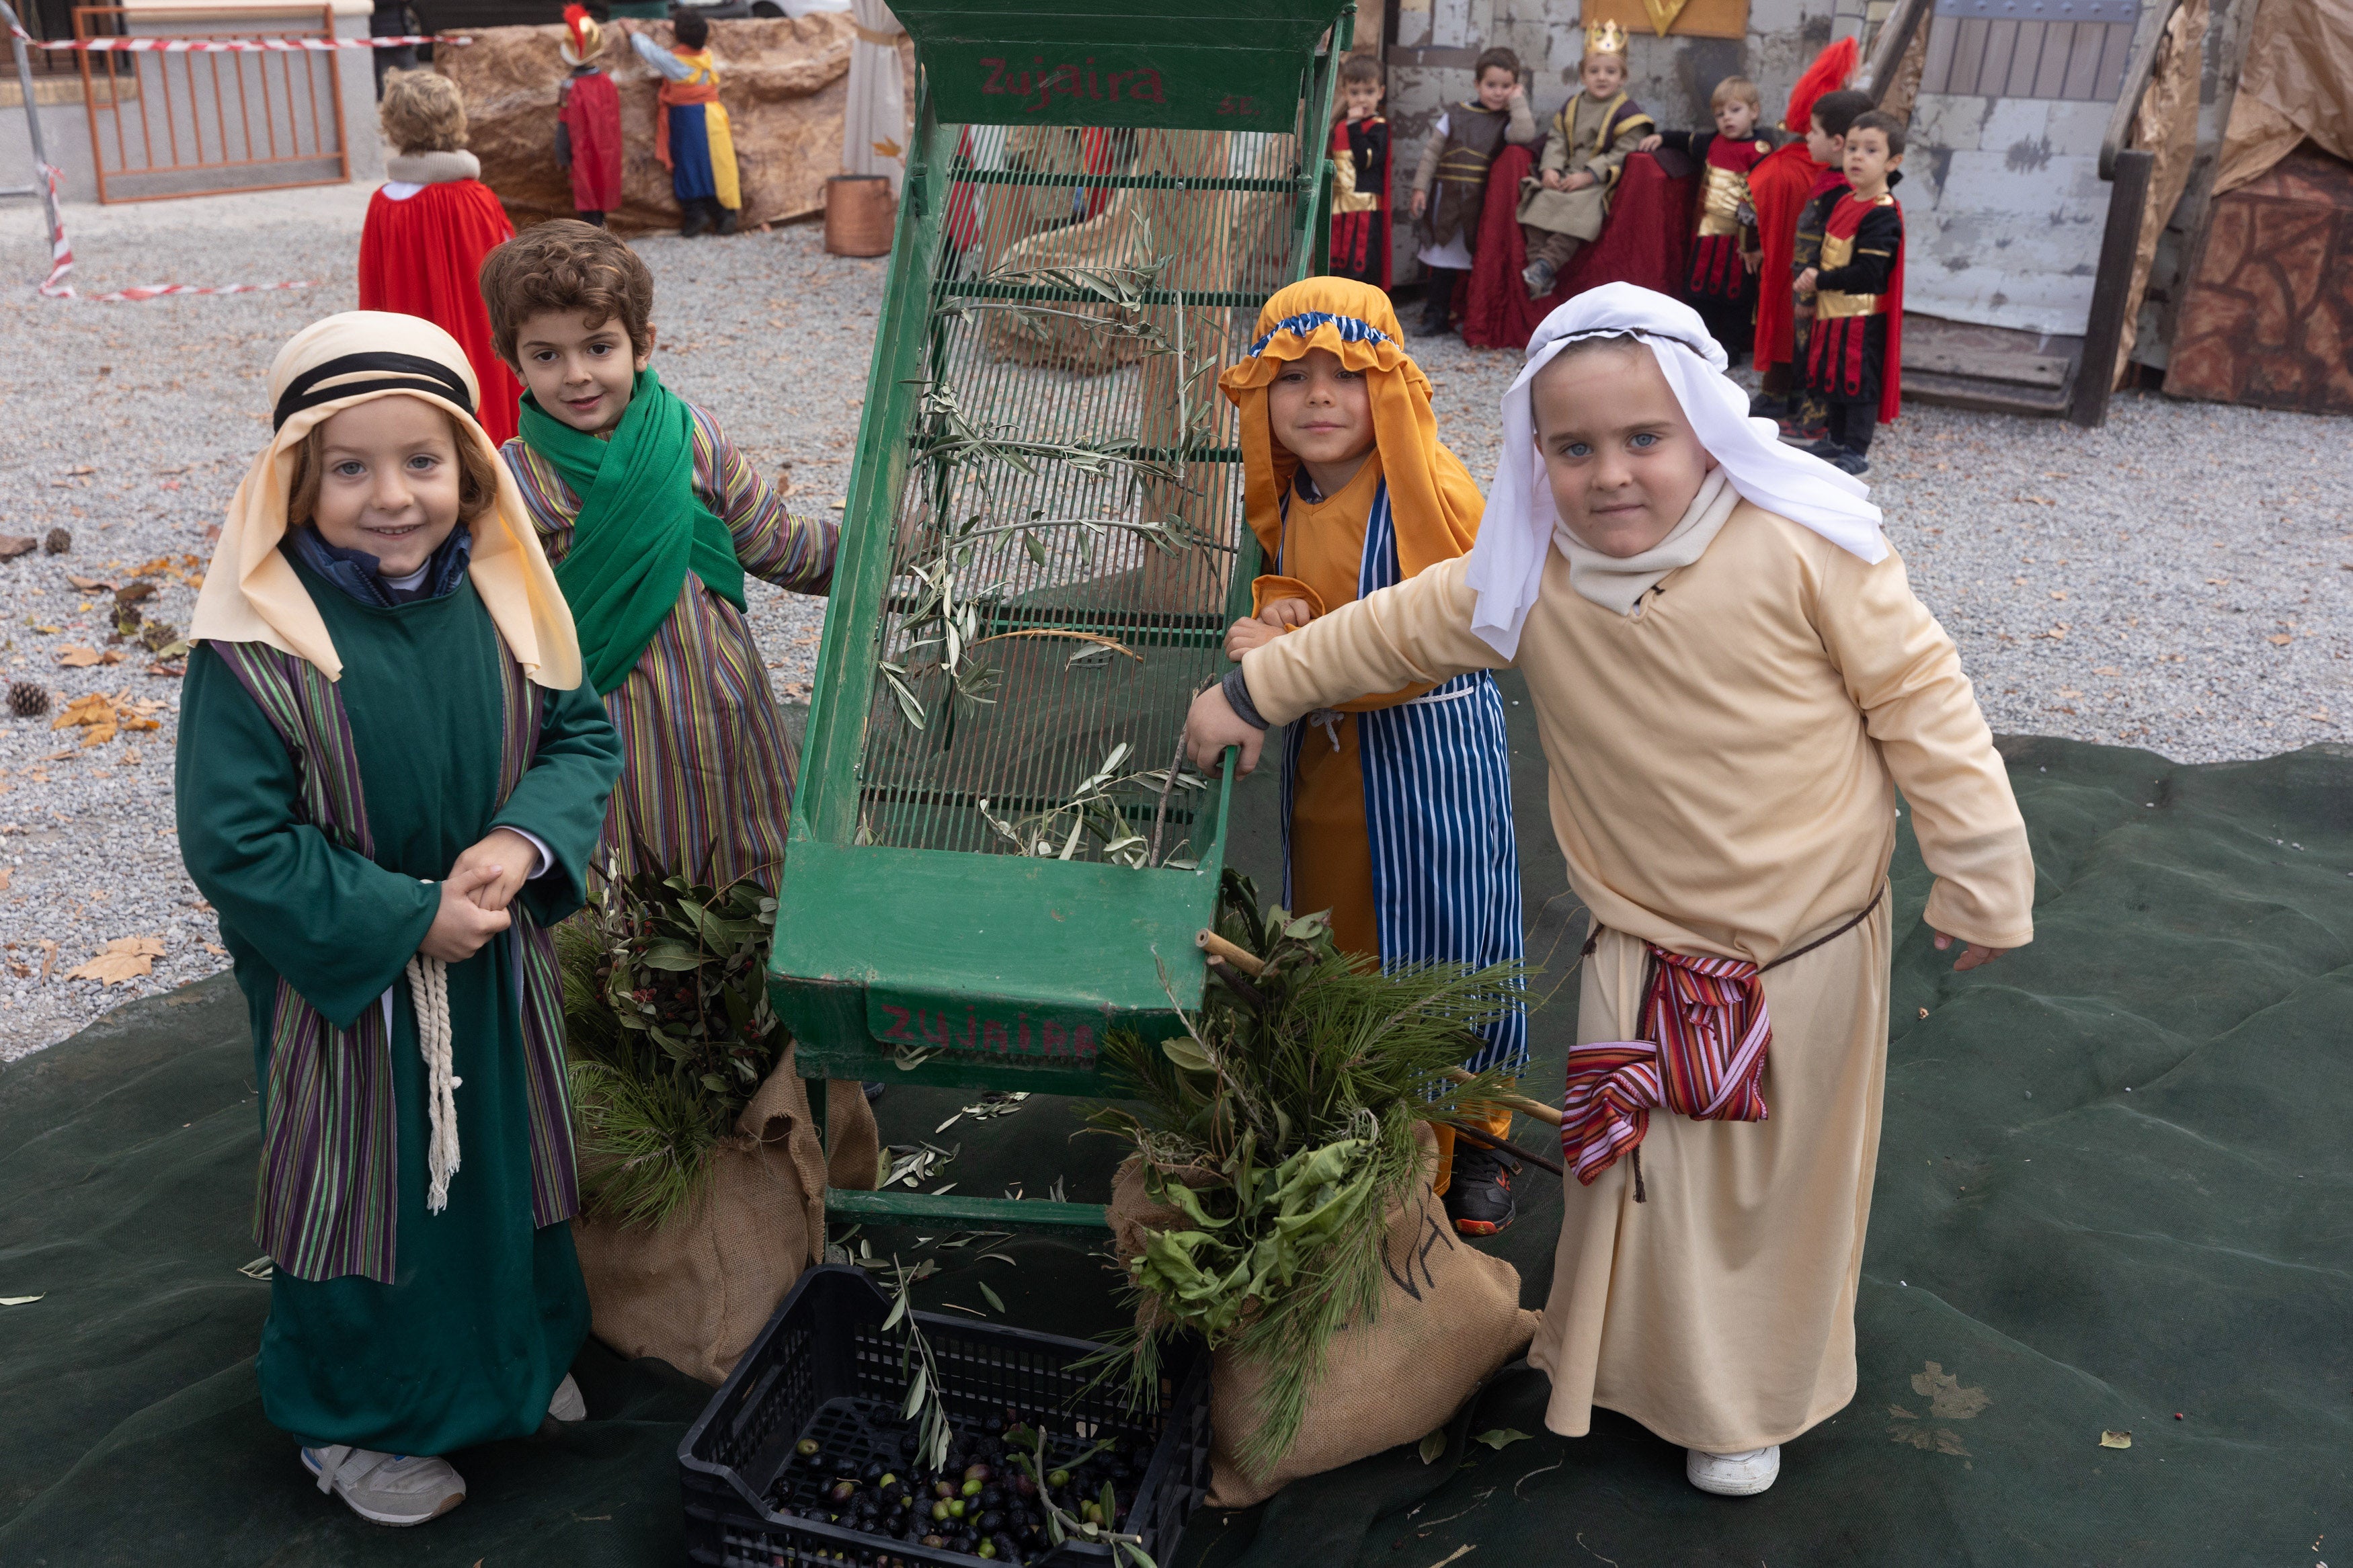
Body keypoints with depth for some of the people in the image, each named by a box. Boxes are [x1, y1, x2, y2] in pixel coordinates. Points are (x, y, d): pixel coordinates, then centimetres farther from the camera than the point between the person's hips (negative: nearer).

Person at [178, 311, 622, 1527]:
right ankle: (353, 1419, 39)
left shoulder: (497, 600, -9)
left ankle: (518, 1351, 48)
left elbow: (582, 734, 0)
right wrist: (405, 921, -22)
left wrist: (524, 842, -19)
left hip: (495, 967, 4)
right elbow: (234, 843, -20)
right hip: (345, 990, -4)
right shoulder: (258, 645, -22)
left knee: (502, 1163, 22)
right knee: (368, 1192, 14)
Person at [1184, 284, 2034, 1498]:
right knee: (1655, 1177, 12)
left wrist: (1981, 874, -9)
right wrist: (1251, 693, 11)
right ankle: (1666, 1376, 42)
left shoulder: (1802, 546, -23)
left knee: (1788, 1170, 18)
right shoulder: (1526, 582, -12)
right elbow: (1393, 630, 4)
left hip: (1812, 941, -1)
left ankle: (1763, 1393, 44)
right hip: (1648, 950, 2)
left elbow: (1918, 698, -14)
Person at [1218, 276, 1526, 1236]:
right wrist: (1277, 610, -9)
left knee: (1440, 948, 6)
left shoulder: (1433, 494, -20)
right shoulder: (1287, 491, 1)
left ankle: (1470, 1143, 29)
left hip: (1430, 750, -6)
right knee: (1333, 948, 17)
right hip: (1323, 749, 6)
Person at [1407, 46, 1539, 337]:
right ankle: (1436, 314, 15)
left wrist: (1518, 102, -11)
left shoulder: (1508, 121, 0)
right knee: (1444, 260, 6)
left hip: (1482, 202, -1)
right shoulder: (1456, 114, 3)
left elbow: (1525, 136, -22)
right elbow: (1432, 151, 4)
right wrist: (1420, 187, -2)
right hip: (1448, 199, 1)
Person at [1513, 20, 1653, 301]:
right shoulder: (1572, 106, 14)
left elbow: (1622, 153, -12)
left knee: (1577, 214, -33)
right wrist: (1551, 168, -9)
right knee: (1539, 204, -18)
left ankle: (1546, 264, -33)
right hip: (1567, 175, 6)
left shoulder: (1627, 112, -5)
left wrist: (1589, 176, -21)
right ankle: (1538, 267, -18)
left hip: (1600, 183, -6)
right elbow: (1557, 140, 11)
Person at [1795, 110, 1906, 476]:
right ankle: (1837, 439, 35)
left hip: (1862, 318, -9)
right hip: (1831, 311, 9)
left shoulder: (1883, 216, -19)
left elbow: (1868, 274, -25)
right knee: (1831, 377, 19)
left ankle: (1856, 453, 11)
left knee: (1858, 382, 1)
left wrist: (1820, 281, -17)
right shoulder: (1842, 200, 6)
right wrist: (1811, 275, -5)